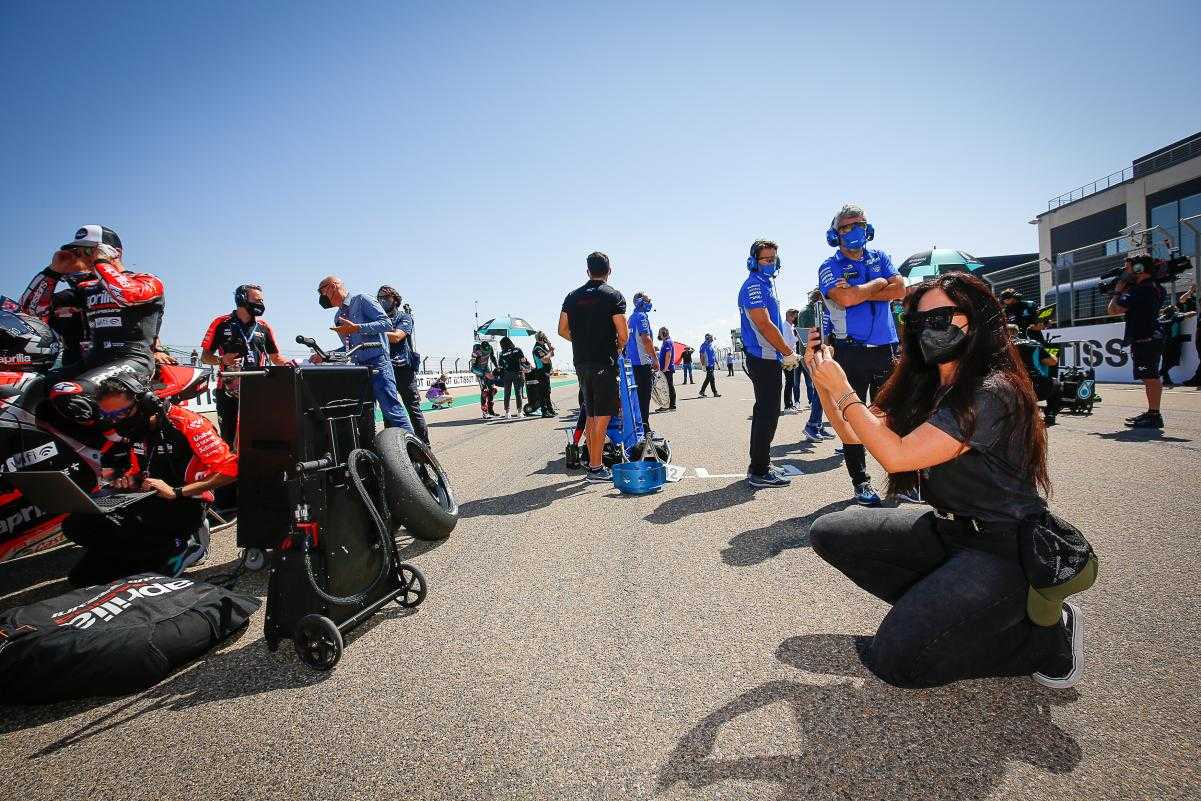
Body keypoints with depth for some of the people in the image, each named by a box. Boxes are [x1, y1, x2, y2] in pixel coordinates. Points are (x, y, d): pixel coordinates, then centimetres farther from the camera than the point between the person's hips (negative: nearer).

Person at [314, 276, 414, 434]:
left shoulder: (362, 300, 1)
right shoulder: (338, 317, 23)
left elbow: (387, 324, -11)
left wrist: (356, 328, -17)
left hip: (377, 364, -8)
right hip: (359, 368, 8)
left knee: (391, 409, -14)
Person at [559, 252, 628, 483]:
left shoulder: (572, 296, 9)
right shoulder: (613, 296, -6)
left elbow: (563, 330, 11)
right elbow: (623, 335, -10)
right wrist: (616, 347, 9)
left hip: (581, 362, 6)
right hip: (604, 362, -6)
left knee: (591, 415, 15)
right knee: (603, 416, -2)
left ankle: (593, 463, 21)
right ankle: (596, 469, -1)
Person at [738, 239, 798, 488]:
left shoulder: (767, 285, 20)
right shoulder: (754, 286, -11)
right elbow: (764, 325, -19)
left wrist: (783, 355, 16)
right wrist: (789, 353, -14)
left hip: (769, 359, 10)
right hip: (764, 360, -10)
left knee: (766, 412, 14)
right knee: (767, 414, -8)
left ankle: (760, 465, 24)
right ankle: (760, 472, -3)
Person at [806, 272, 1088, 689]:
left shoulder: (994, 393, -22)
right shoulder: (926, 388, 3)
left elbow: (897, 455, -27)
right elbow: (853, 433, 8)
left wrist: (843, 391, -20)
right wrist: (823, 379, -4)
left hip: (1004, 550, -8)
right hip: (949, 529, 8)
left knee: (893, 658, -18)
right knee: (828, 532, 0)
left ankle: (1048, 634, 3)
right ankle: (938, 608, 5)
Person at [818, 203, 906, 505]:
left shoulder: (880, 258, 14)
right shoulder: (830, 267, 1)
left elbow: (900, 290, -2)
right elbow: (845, 298, -18)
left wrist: (858, 292, -9)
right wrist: (878, 283, -3)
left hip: (886, 350, 4)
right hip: (851, 353, -4)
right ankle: (861, 482, 12)